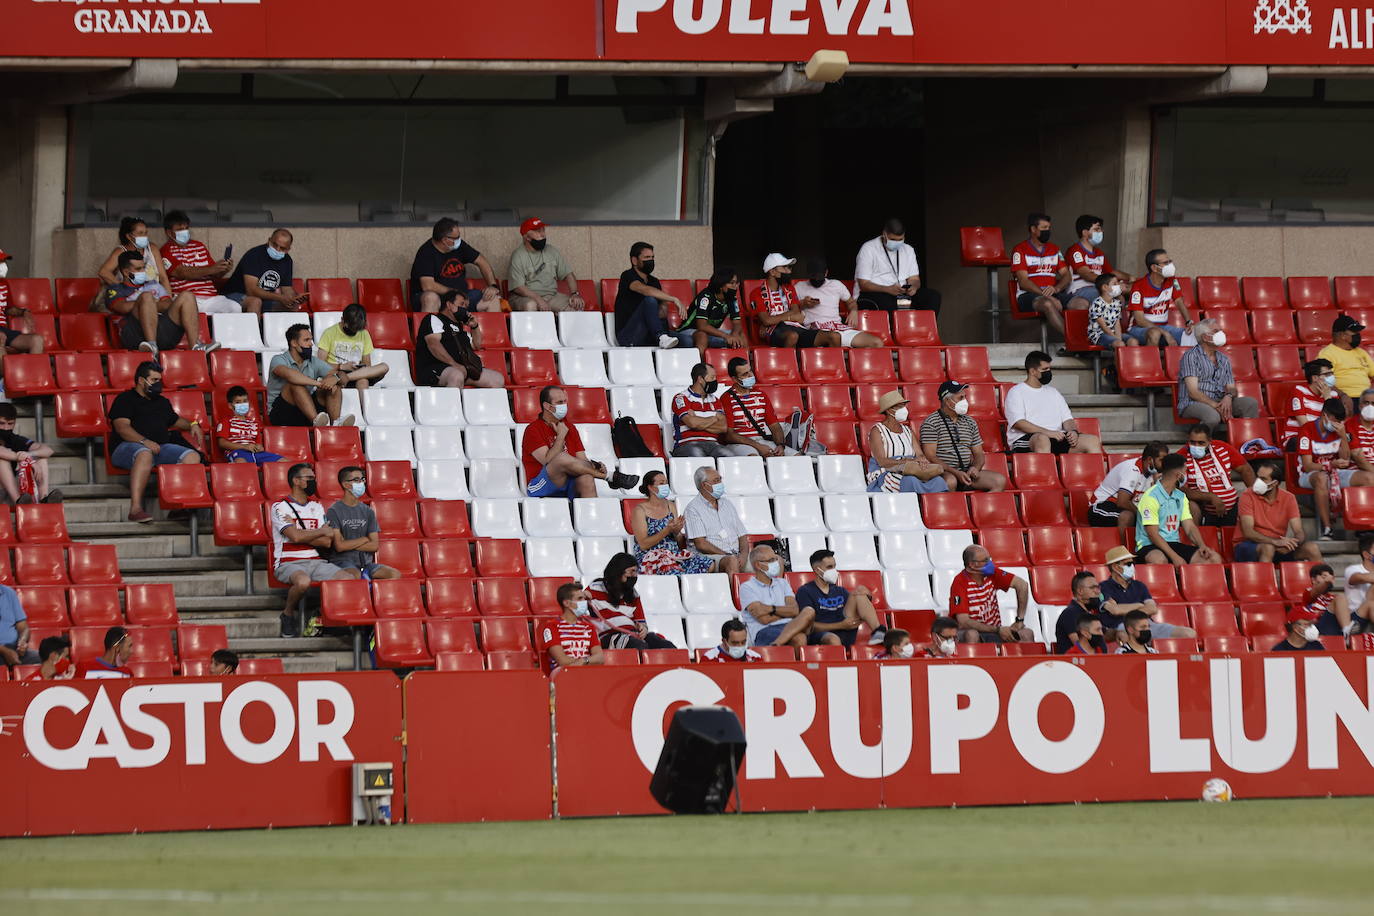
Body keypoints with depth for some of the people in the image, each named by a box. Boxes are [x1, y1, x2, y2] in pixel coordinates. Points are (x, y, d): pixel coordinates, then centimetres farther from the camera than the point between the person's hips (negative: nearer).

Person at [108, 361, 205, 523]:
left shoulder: (162, 402, 29)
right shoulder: (125, 399, 4)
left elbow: (175, 420, 45)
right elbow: (122, 427, -10)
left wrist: (192, 425, 22)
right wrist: (145, 442, -24)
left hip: (161, 447, 7)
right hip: (127, 447, -7)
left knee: (192, 457, -16)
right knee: (145, 454, -43)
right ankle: (135, 508, -51)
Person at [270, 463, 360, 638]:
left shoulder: (317, 507, 17)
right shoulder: (280, 507, -2)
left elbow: (327, 543, 6)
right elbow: (296, 536, -16)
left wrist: (303, 535, -7)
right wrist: (322, 532, -1)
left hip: (315, 562, 6)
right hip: (288, 563, -6)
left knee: (348, 578, -20)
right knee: (303, 581, -40)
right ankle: (288, 613, -10)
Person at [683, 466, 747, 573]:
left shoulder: (727, 504, 23)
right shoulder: (693, 508, 3)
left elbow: (742, 535, 18)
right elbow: (701, 544, -7)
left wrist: (743, 554, -4)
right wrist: (728, 556, -12)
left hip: (736, 555, 5)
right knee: (731, 561, -38)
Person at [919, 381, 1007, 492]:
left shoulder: (970, 422, 18)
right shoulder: (931, 423, -2)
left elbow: (978, 454, 20)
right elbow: (930, 457, -11)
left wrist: (975, 468, -5)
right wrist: (956, 473, -19)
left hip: (967, 471, 6)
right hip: (943, 473, -6)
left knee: (1000, 481, -17)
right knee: (950, 482, -40)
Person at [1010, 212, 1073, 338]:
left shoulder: (1054, 249, 22)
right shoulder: (1020, 250, 3)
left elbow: (1066, 275, 14)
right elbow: (1023, 281, -7)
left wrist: (1056, 288, -10)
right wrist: (1046, 295, -20)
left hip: (1053, 293, 5)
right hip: (1028, 295, -5)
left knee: (1082, 303, -24)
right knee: (1048, 304, -40)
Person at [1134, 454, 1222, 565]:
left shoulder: (1181, 497, 17)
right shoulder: (1151, 497, -8)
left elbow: (1190, 527, 12)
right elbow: (1153, 534, -15)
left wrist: (1202, 545, -10)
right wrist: (1174, 557, -25)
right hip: (1150, 547, -7)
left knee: (1215, 559, -15)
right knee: (1159, 560, -44)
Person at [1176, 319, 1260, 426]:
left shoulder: (1224, 360, 21)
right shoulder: (1191, 356, -1)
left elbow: (1231, 388, 18)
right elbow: (1193, 392, -10)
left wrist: (1229, 397, -10)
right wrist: (1217, 407, -21)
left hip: (1220, 402, 6)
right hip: (1193, 404, -6)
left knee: (1251, 403, -19)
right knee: (1212, 416, -41)